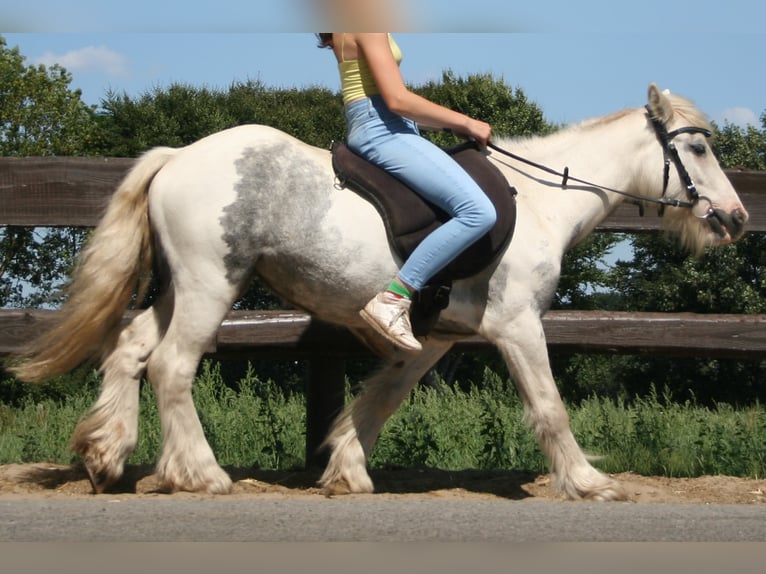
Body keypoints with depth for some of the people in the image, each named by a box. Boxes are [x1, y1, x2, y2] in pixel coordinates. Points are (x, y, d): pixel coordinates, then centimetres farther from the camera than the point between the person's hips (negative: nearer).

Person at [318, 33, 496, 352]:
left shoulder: (348, 32, 19)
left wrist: (451, 125, 14)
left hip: (381, 130, 11)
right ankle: (391, 300, -24)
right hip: (382, 131, -11)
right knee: (478, 212, -23)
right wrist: (465, 123, -8)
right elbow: (397, 99, -17)